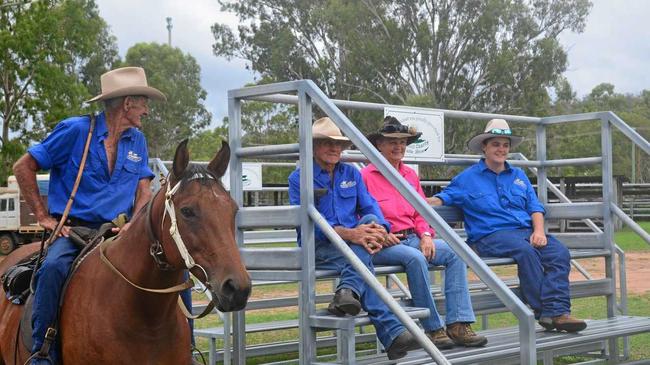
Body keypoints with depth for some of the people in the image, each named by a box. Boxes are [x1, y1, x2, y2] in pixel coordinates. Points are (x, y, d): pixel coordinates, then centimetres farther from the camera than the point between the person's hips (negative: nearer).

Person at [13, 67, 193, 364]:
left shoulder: (137, 140, 12)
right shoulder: (75, 130, -4)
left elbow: (144, 190, 10)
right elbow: (23, 167, -1)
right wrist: (44, 218, -5)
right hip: (73, 229, -4)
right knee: (54, 268, -36)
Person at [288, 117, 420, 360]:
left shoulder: (352, 174, 15)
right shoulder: (299, 178, -1)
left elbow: (370, 207, 3)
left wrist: (379, 229, -23)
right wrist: (349, 234, -31)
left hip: (355, 240, 5)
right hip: (319, 247, -4)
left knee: (371, 220, -29)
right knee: (362, 258, -34)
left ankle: (348, 291, -44)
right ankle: (392, 334, -42)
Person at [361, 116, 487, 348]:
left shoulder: (410, 175, 19)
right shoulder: (366, 176, -1)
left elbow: (421, 213, 19)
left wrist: (426, 235, 0)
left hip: (412, 238, 7)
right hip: (381, 244, -6)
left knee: (455, 252, -17)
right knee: (415, 257, -36)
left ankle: (458, 325, -23)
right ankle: (433, 329, -27)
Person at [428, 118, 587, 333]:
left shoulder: (519, 176, 25)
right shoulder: (468, 178, 13)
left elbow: (535, 207, 19)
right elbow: (442, 198, 8)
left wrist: (539, 231, -1)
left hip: (526, 231, 5)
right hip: (490, 235, -5)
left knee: (559, 252, -24)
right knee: (526, 251, -36)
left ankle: (557, 312, -33)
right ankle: (543, 311, -33)